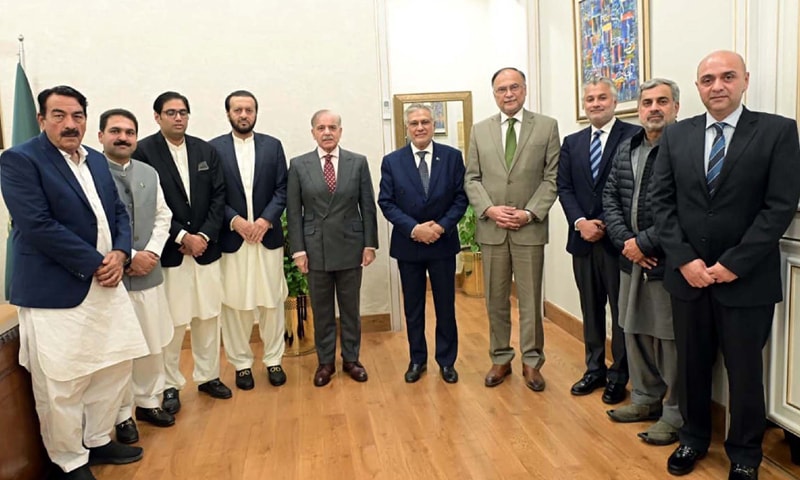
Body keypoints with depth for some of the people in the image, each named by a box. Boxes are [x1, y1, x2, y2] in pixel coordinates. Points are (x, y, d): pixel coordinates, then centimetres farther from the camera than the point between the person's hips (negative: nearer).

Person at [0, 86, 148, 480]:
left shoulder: (96, 160, 12)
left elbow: (118, 211, 12)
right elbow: (37, 226, -19)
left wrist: (120, 253, -7)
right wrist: (95, 264, -18)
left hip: (105, 285, 7)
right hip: (54, 292, -7)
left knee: (114, 368, 17)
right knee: (62, 386, 5)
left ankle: (98, 441, 37)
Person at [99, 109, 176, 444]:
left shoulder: (149, 173, 10)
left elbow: (162, 217, 10)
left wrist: (151, 253, -5)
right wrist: (128, 257, -14)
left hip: (148, 274, 5)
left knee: (153, 344, 14)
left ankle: (148, 402, 32)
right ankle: (121, 415, 22)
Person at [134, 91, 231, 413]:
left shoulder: (206, 150, 8)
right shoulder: (143, 151, -5)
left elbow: (218, 197, 5)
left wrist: (204, 235, -7)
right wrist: (183, 237, -13)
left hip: (206, 248, 4)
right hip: (168, 251, -4)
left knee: (209, 316, 11)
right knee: (171, 321, 2)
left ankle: (208, 376, 27)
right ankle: (170, 384, 20)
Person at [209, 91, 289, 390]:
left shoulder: (273, 145, 7)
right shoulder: (213, 148, 2)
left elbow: (282, 189, 2)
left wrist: (266, 219, -11)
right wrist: (234, 220, -14)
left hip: (268, 236, 1)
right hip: (231, 238, -1)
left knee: (272, 301, 7)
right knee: (235, 304, 5)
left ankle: (273, 360, 21)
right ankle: (241, 363, 20)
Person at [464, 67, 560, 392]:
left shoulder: (547, 126, 3)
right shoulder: (480, 130, 9)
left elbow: (552, 177, -1)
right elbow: (471, 179, 6)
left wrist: (530, 212, -13)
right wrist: (489, 209, -10)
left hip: (530, 227, -2)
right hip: (491, 228, 2)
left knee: (530, 299, 5)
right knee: (496, 299, 9)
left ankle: (532, 362, 20)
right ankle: (500, 359, 23)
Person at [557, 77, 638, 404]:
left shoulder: (633, 136, -4)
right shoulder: (572, 142, 12)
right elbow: (564, 188, 5)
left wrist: (606, 224, -15)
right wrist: (580, 222, -10)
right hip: (582, 238, 5)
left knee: (621, 309, 6)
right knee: (590, 309, 13)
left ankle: (618, 376, 19)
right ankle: (595, 369, 26)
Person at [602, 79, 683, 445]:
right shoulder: (626, 148, 12)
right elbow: (610, 196, 8)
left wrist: (644, 243, -16)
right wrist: (625, 242, -6)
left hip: (669, 261, -7)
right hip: (631, 258, 7)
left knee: (671, 339, 2)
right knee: (635, 332, 17)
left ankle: (675, 414, 20)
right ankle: (645, 399, 35)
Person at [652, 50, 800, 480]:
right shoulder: (675, 135, 5)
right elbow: (663, 202, 1)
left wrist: (734, 263, -15)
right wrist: (684, 259, -9)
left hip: (746, 278, -2)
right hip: (686, 274, 3)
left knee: (745, 372, 11)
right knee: (691, 365, 15)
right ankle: (693, 438, 36)